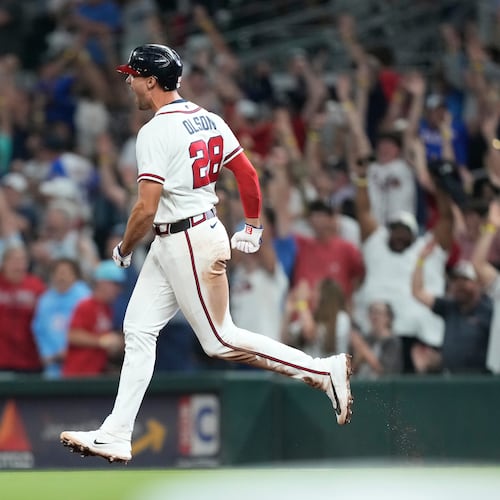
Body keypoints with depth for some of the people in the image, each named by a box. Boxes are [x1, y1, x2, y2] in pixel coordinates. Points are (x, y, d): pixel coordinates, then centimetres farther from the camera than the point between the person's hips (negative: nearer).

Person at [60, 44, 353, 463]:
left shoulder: (156, 131, -18)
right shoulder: (208, 119, 8)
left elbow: (146, 208, -22)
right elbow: (248, 175, 11)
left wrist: (123, 251, -6)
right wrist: (253, 226, 22)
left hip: (190, 244, -10)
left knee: (220, 341, -2)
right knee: (138, 330, 8)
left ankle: (324, 371, 1)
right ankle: (116, 436, 7)